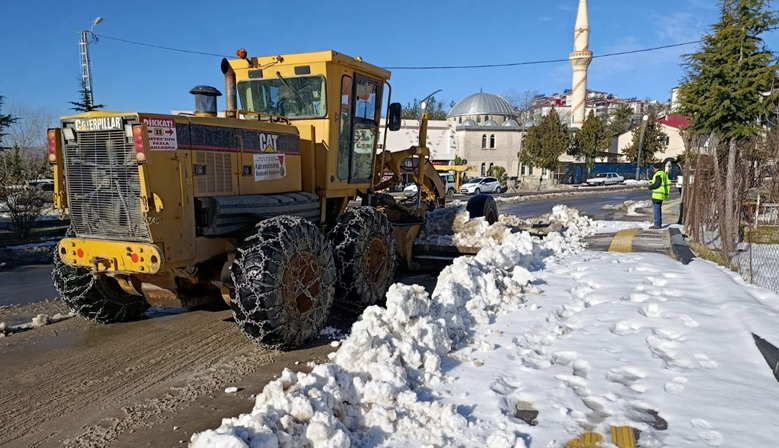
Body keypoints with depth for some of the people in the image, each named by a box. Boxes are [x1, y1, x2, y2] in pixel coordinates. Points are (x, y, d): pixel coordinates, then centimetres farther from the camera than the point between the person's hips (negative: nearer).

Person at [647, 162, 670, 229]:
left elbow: (657, 184, -21)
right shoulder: (664, 173, 17)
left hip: (657, 195, -10)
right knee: (659, 210, 15)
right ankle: (659, 224, 19)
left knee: (656, 210, -8)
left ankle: (657, 225, -8)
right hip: (661, 195, 10)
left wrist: (650, 187, -7)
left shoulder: (658, 174, -13)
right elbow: (668, 183, 19)